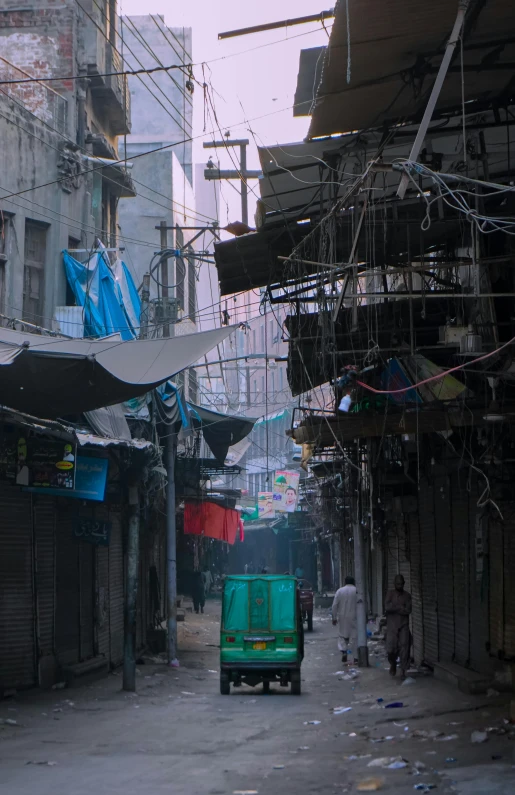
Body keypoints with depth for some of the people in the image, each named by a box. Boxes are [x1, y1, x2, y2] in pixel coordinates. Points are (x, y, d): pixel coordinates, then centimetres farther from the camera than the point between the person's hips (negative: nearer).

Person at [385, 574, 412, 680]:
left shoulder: (407, 595, 6)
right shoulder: (390, 594, 4)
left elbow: (408, 610, -6)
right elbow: (387, 607, -11)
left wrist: (394, 608, -8)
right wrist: (401, 607, -10)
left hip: (403, 626, 1)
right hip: (392, 626, -1)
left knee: (404, 648, -7)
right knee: (390, 649, -6)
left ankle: (403, 671, 1)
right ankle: (393, 664, 24)